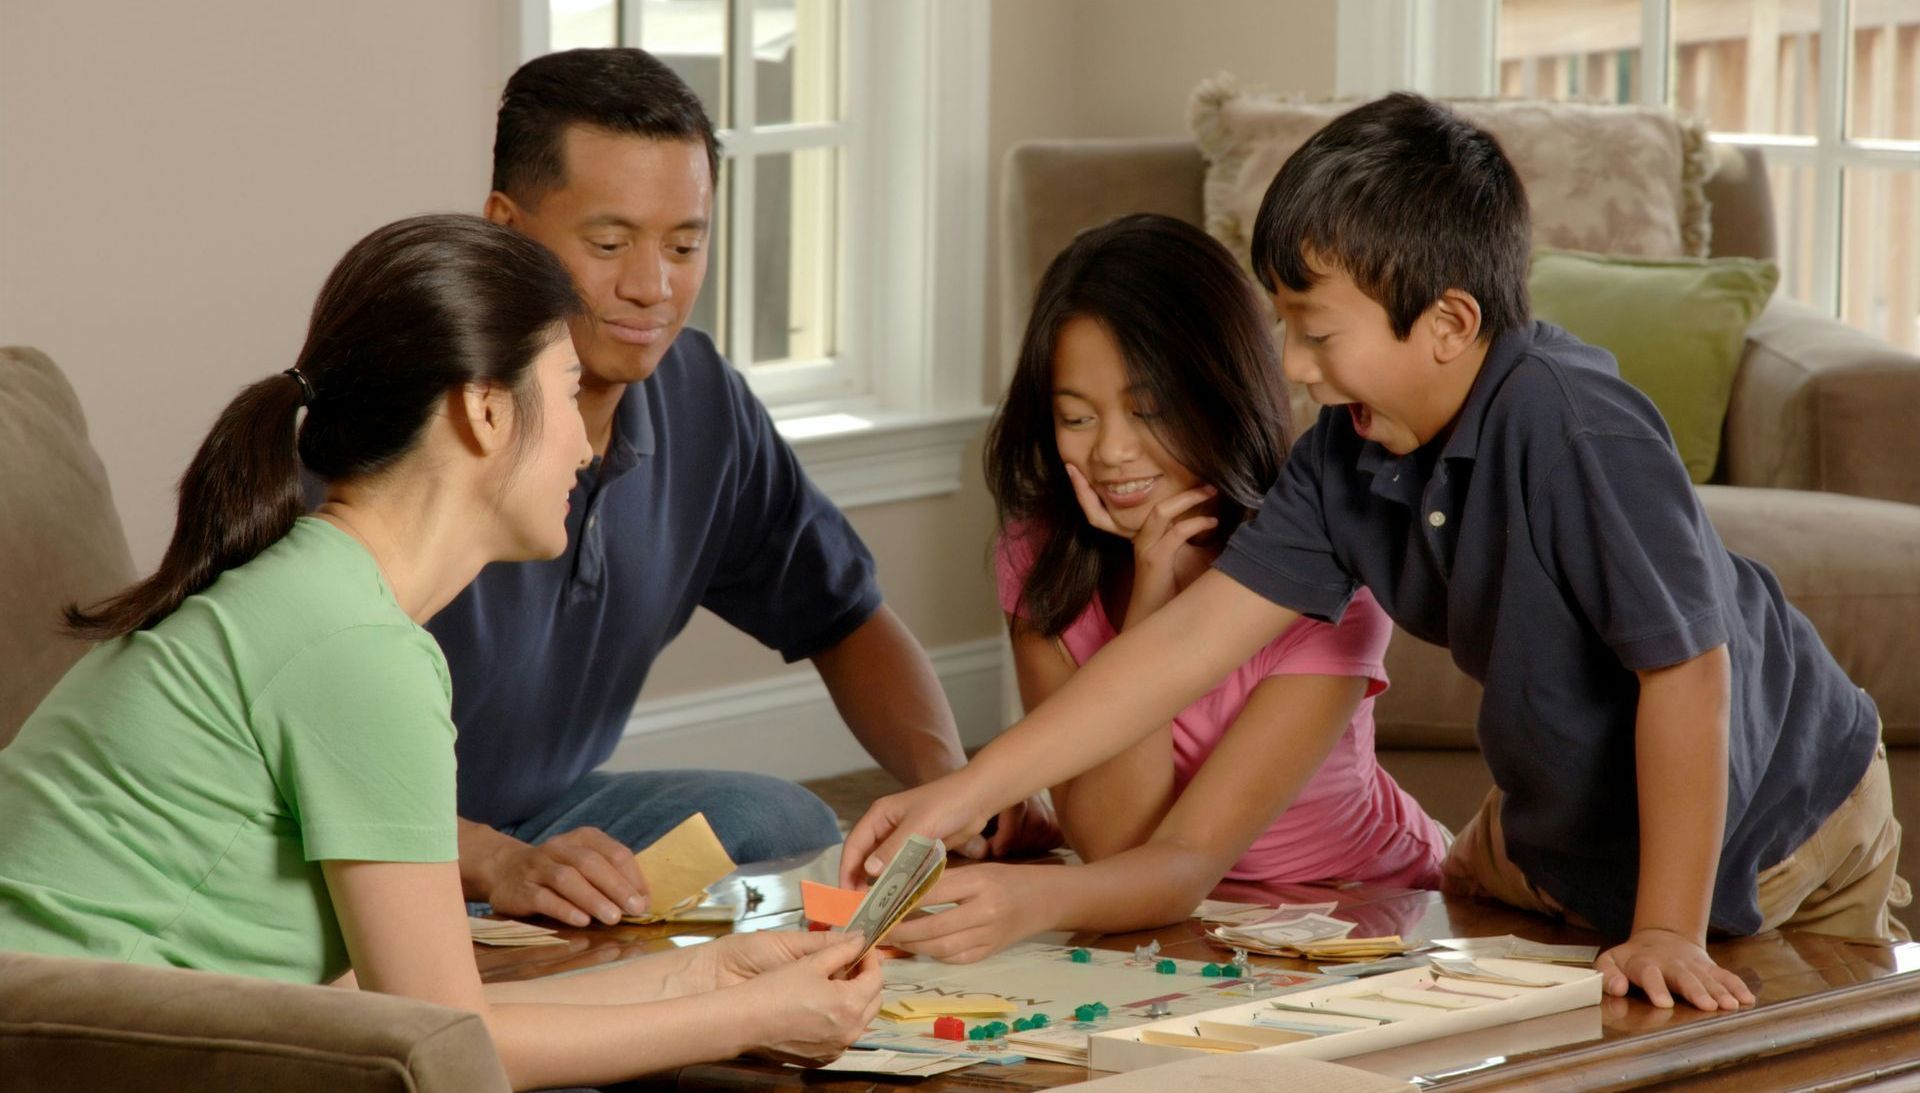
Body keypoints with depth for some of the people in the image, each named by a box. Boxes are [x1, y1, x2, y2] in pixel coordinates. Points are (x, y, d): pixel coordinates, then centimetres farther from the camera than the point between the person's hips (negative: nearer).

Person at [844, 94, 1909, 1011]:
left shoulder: (1574, 427, -35)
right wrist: (965, 792, -18)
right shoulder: (1348, 456, -12)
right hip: (1565, 817, 7)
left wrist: (1665, 932, -29)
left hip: (1765, 825, -7)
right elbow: (1193, 636, -12)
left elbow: (1686, 669, -32)